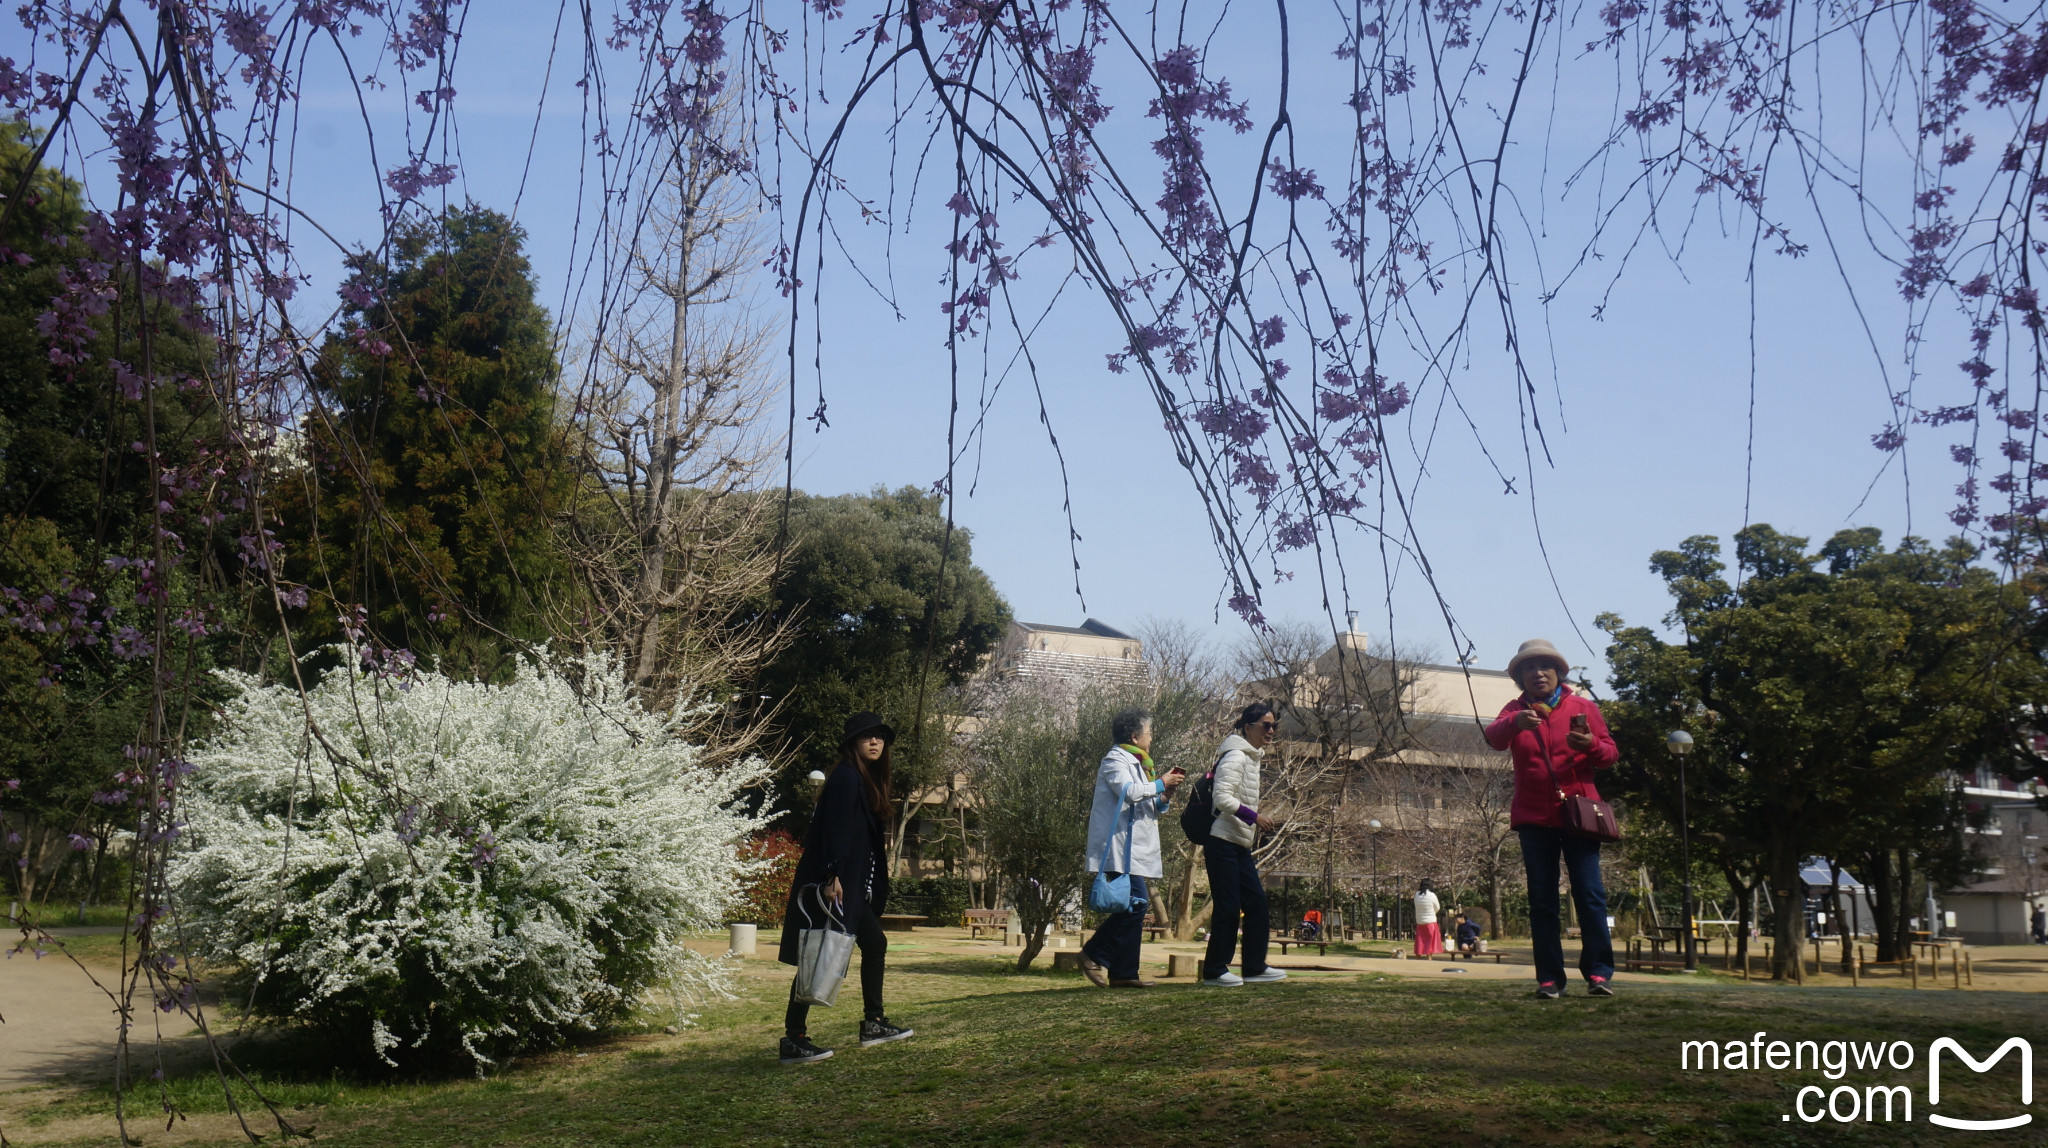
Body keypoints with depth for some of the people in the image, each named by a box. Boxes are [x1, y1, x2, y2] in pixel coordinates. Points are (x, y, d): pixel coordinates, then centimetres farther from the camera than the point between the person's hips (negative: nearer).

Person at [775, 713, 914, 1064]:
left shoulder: (869, 780, 17)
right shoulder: (846, 777, -12)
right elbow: (834, 829, -21)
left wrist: (877, 890, 22)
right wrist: (832, 876, -28)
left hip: (853, 886, 11)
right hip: (831, 885, -11)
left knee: (875, 944, 16)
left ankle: (873, 1024, 25)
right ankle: (794, 1039, -6)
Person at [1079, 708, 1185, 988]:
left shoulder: (1135, 763, 25)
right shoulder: (1115, 760, -5)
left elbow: (1149, 809, 28)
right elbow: (1128, 791, -24)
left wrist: (1164, 798, 9)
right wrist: (1160, 783, -12)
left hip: (1135, 848, 10)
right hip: (1120, 847, -10)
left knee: (1135, 906, 5)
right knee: (1135, 902, -17)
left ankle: (1124, 973, 6)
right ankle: (1094, 955, -9)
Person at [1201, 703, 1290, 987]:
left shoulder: (1251, 757, 17)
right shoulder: (1235, 756, -13)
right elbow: (1222, 798, -23)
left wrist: (1261, 822, 14)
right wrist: (1255, 817, -24)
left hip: (1241, 846, 10)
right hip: (1223, 844, -10)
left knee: (1257, 905, 9)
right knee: (1228, 908, -6)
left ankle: (1255, 968, 16)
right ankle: (1214, 971, 3)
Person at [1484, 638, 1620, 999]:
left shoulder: (1583, 708, 7)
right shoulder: (1516, 711, 8)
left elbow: (1611, 752, 5)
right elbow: (1493, 737, -13)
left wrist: (1591, 746, -18)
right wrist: (1515, 723, -35)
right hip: (1534, 817, 1)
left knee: (1590, 894, -6)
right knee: (1541, 900, 1)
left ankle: (1599, 972, -1)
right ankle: (1550, 977, 4)